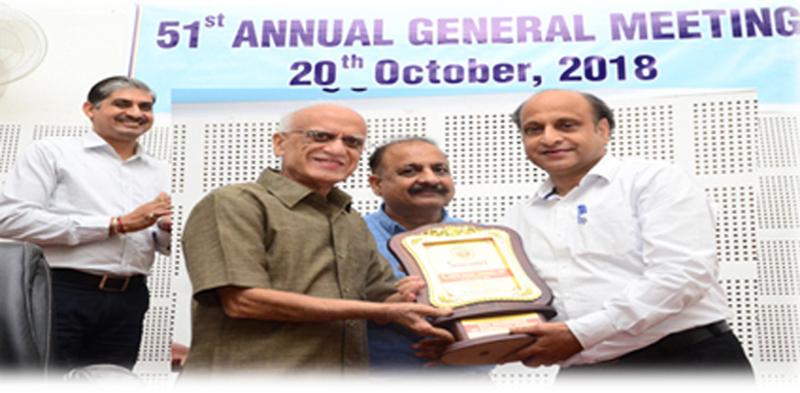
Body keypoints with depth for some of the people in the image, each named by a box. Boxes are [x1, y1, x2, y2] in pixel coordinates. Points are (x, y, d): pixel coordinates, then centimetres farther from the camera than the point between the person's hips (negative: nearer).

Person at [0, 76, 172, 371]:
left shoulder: (161, 172, 16)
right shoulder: (49, 152, 4)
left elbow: (167, 246, 18)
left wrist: (168, 229, -8)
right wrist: (116, 224, -12)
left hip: (126, 302, 4)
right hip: (59, 292, -4)